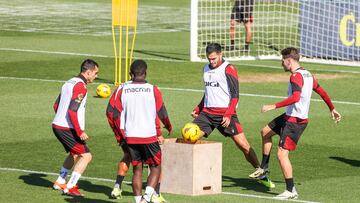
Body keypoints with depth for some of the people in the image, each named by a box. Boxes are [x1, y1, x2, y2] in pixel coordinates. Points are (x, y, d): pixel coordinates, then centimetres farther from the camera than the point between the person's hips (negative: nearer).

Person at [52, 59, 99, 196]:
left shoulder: (69, 83, 15)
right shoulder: (80, 86, -15)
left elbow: (56, 105, 22)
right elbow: (72, 110, -23)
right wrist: (80, 132, -20)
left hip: (57, 125, 10)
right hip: (67, 129, -10)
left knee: (74, 154, 25)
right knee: (86, 156, -6)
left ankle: (60, 182, 30)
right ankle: (70, 187, -9)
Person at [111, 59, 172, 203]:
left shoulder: (122, 89, 1)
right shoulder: (153, 90, -4)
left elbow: (115, 113, 1)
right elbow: (162, 114, 2)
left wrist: (121, 134, 13)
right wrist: (169, 127, 22)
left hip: (130, 137, 2)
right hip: (149, 136, -2)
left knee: (137, 169, 13)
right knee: (155, 167, 9)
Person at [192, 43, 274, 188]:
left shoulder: (228, 69, -6)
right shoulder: (206, 69, 15)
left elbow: (235, 95, -10)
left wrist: (228, 115, -19)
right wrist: (198, 109, 19)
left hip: (225, 114, -6)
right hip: (207, 112, 6)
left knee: (243, 145, -8)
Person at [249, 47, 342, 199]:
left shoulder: (296, 76, -19)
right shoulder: (307, 74, 11)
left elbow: (295, 97, -33)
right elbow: (321, 92, 18)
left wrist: (274, 106, -31)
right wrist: (332, 109, 29)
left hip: (295, 121, -10)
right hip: (289, 117, 10)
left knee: (282, 153, -11)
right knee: (265, 132, 23)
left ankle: (291, 191, -9)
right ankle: (264, 167, 33)